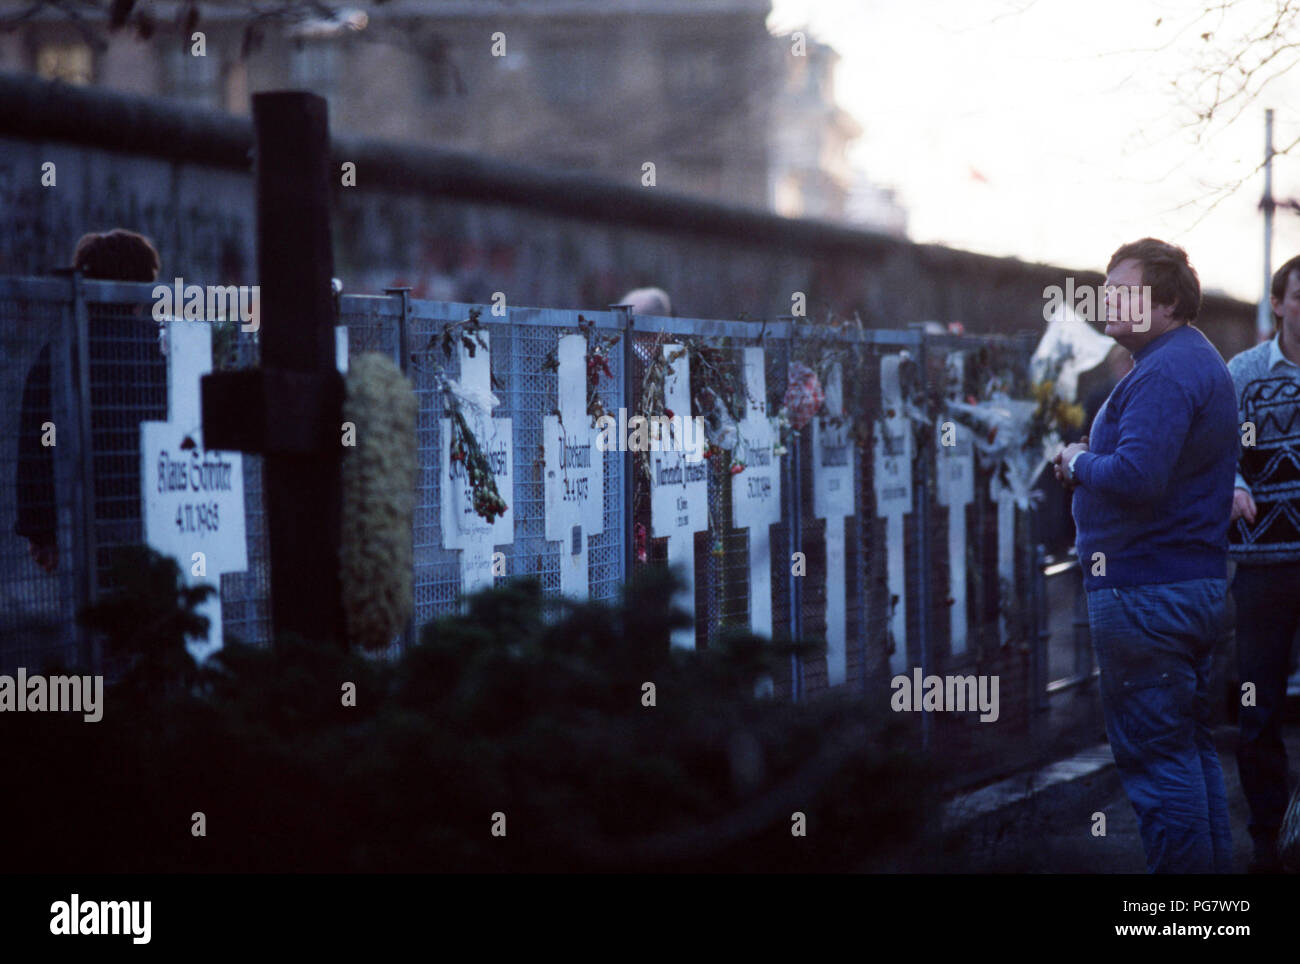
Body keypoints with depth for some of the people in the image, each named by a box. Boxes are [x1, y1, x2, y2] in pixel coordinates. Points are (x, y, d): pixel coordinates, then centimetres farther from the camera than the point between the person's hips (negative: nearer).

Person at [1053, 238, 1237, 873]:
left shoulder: (1163, 374, -17)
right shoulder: (1202, 362, 18)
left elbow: (1137, 476, -29)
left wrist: (1078, 464, -10)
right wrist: (1088, 464, 8)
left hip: (1145, 593, -11)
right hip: (1199, 582, 11)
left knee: (1155, 756, -7)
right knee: (1192, 748, 16)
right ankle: (1213, 869, 21)